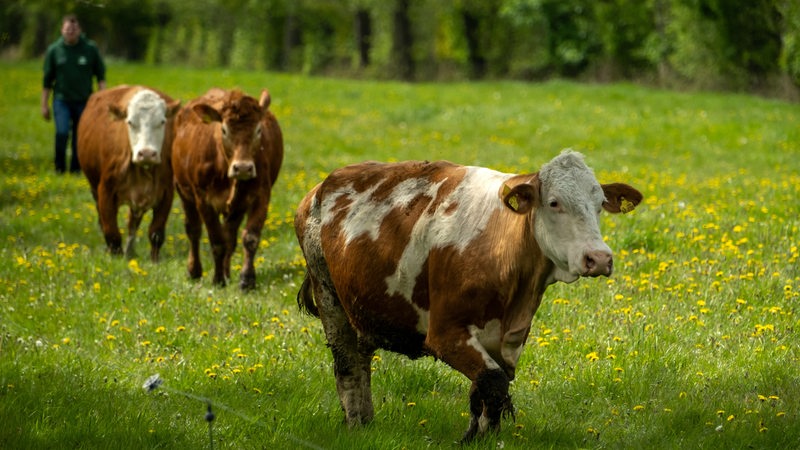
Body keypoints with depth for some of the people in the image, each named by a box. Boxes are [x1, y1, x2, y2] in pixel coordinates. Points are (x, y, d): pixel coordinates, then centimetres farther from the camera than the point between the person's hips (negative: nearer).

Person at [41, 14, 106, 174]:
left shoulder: (90, 48, 0)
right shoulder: (54, 50, 0)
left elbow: (101, 75, 7)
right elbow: (47, 80, 7)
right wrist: (44, 105, 6)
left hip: (83, 100, 1)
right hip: (61, 99, -1)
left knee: (80, 137, 3)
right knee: (62, 132, -17)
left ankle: (76, 169, 17)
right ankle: (60, 168, -4)